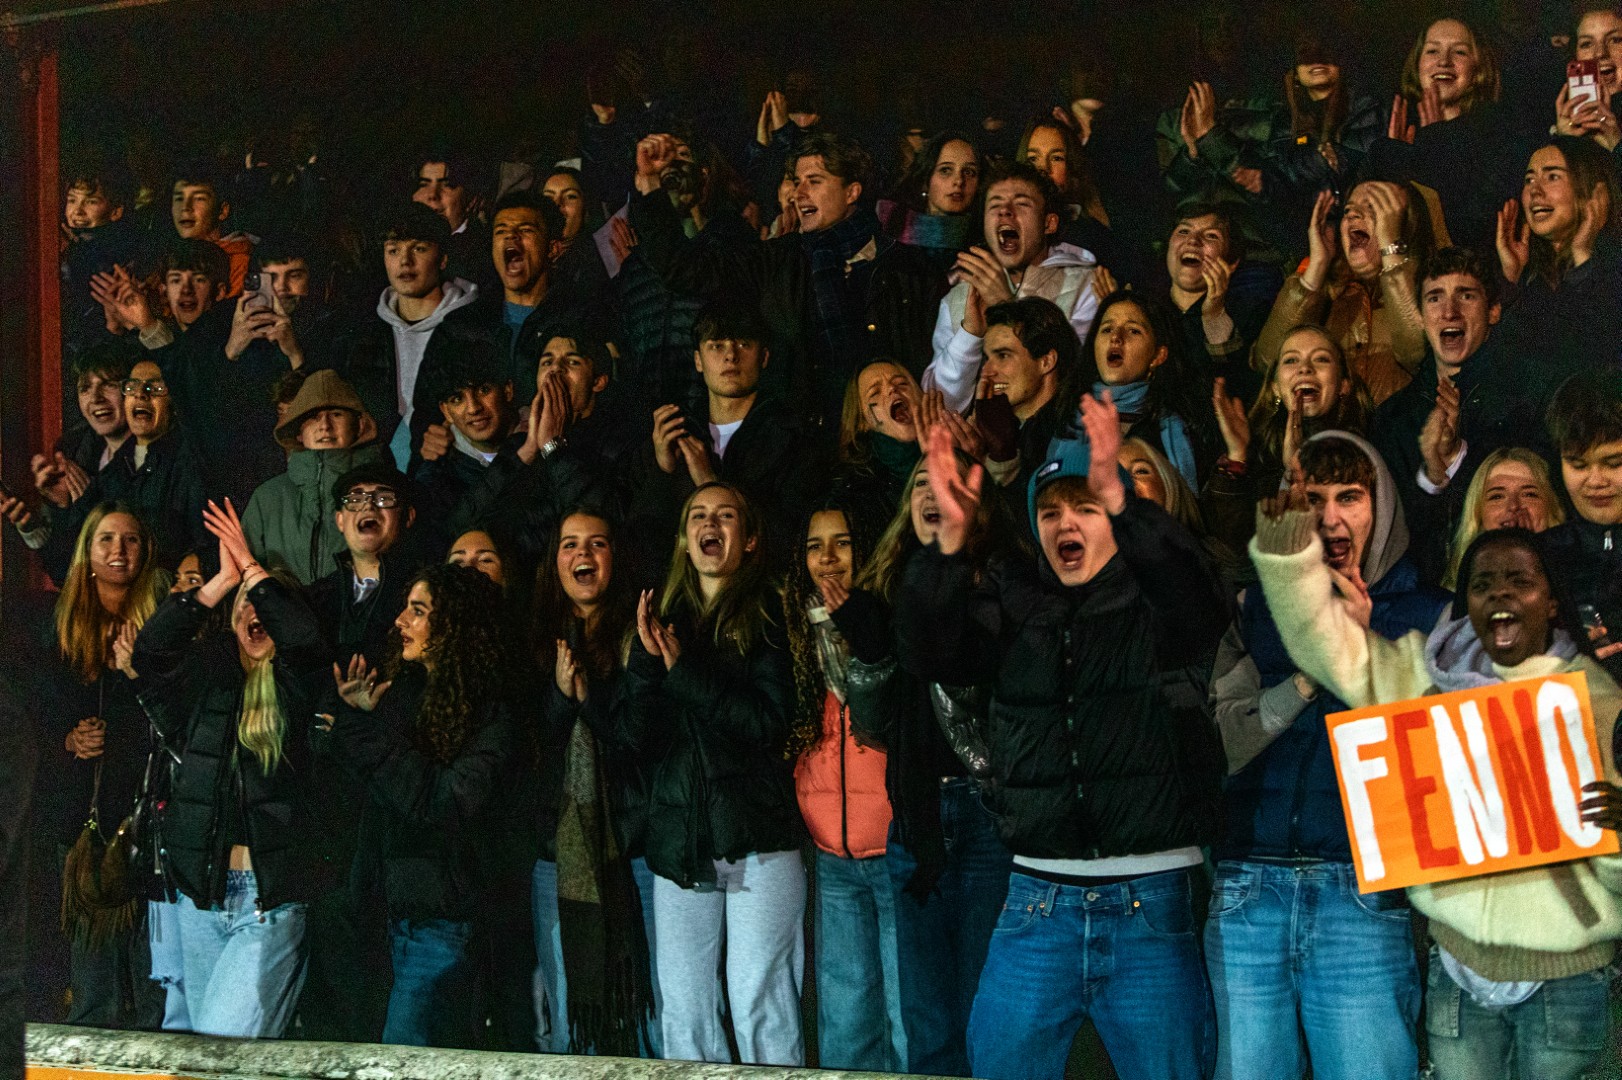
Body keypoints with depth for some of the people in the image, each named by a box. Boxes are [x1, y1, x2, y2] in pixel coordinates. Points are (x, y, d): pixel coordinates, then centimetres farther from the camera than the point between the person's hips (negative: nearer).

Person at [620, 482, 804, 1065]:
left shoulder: (767, 614, 3)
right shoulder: (665, 620, 15)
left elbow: (770, 721, -8)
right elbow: (643, 739, 7)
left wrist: (684, 668, -9)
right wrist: (647, 660, -8)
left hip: (758, 840, -4)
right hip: (678, 841, 4)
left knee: (760, 1006, -8)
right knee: (682, 1014, 3)